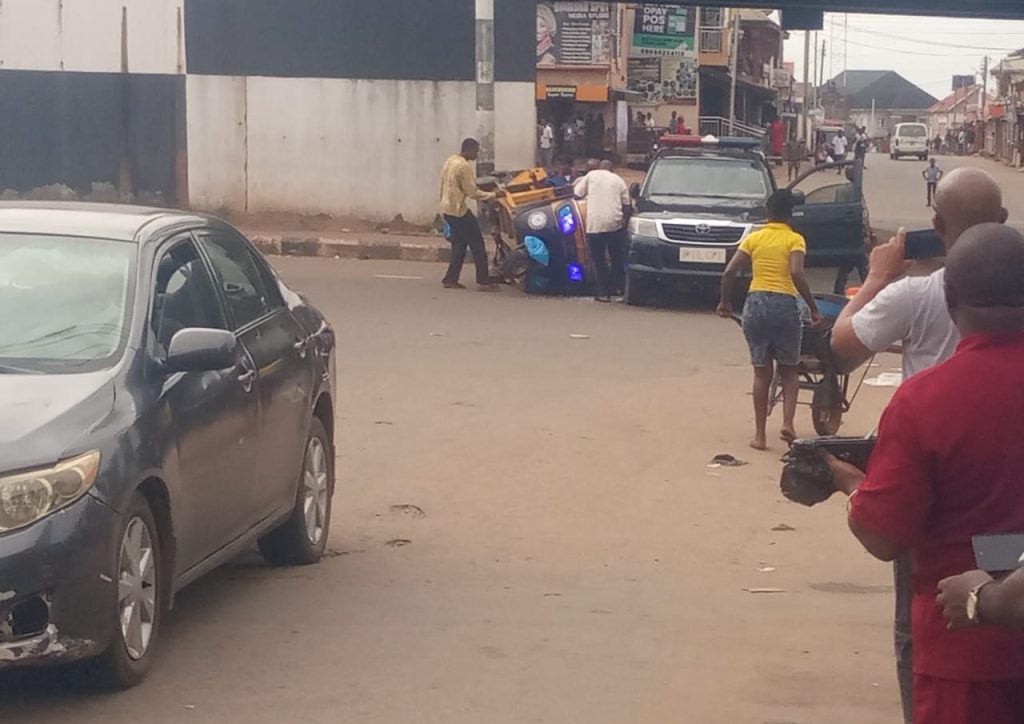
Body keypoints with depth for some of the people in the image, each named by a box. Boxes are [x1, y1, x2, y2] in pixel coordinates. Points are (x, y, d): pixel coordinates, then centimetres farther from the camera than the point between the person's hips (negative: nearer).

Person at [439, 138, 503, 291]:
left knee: (459, 245, 15)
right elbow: (473, 192, -17)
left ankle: (451, 279, 12)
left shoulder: (450, 162, 12)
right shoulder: (465, 166, -18)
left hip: (447, 209, 9)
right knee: (477, 244, -4)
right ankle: (483, 281, -4)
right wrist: (494, 195, -10)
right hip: (458, 210, -9)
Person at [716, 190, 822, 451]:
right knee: (789, 371, 15)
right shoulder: (795, 240, 1)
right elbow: (796, 274, -15)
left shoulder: (753, 238, 10)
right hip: (785, 304, -2)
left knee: (762, 373, 11)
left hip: (755, 304, 2)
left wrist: (725, 302, 17)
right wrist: (812, 307, -9)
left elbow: (729, 272, 4)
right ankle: (788, 422, -5)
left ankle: (760, 435, 8)